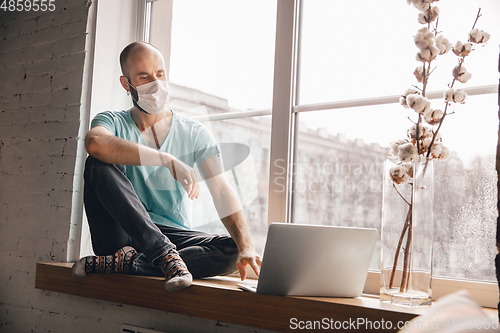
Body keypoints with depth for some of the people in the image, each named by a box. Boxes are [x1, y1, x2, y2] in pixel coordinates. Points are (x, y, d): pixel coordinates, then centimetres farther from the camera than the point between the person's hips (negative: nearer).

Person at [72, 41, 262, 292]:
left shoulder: (195, 134, 6)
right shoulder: (112, 122, 3)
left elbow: (221, 191, -8)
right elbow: (95, 144, -25)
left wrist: (246, 246, -25)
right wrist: (168, 160, -33)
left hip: (173, 234, 2)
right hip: (122, 235, -1)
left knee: (232, 251, -26)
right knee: (99, 165, -25)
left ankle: (126, 263, -26)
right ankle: (166, 257, -31)